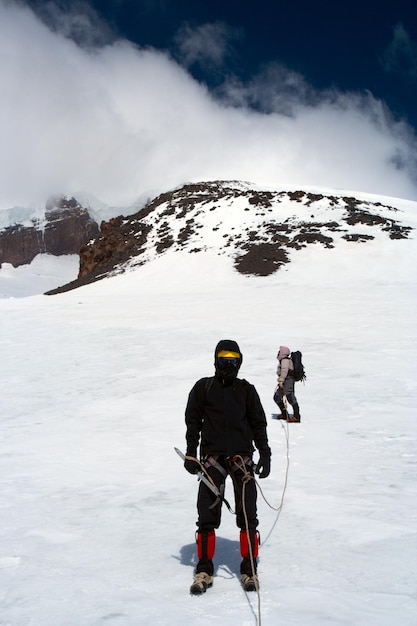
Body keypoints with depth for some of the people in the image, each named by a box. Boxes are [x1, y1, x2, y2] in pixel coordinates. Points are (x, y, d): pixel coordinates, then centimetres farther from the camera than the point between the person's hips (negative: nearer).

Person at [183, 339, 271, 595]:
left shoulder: (247, 390, 11)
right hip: (212, 457, -1)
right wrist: (191, 454, 2)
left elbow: (259, 423, 15)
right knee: (207, 516, -2)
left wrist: (265, 453, 7)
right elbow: (193, 421, 8)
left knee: (247, 516, -2)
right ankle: (204, 570, 9)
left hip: (242, 456, 1)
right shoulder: (203, 388, 7)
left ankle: (249, 570, 9)